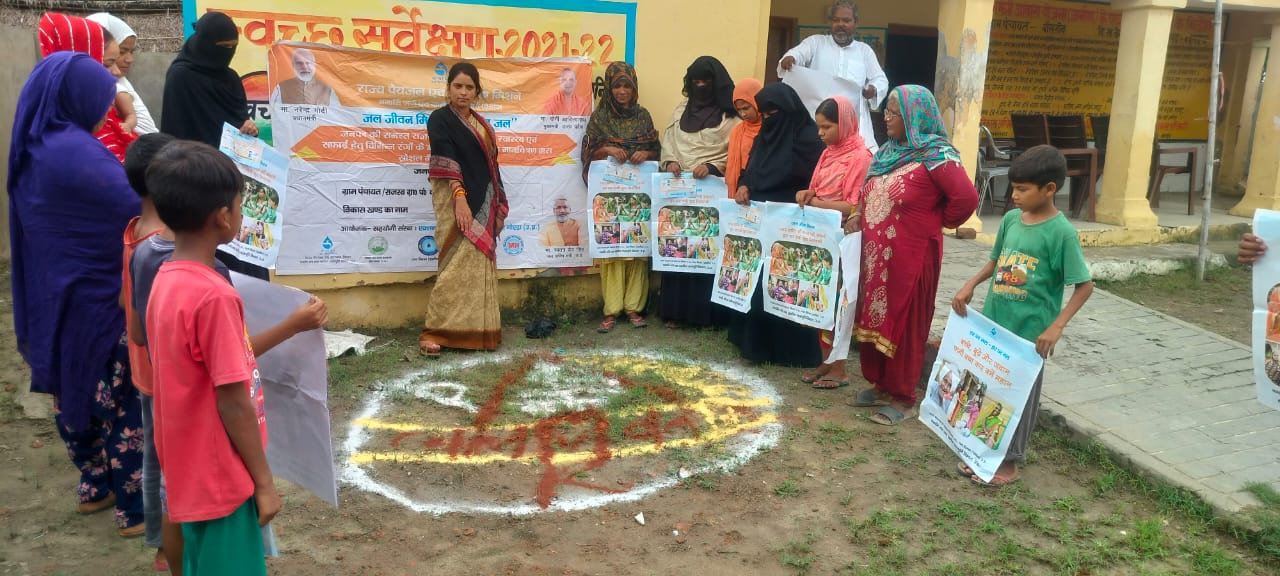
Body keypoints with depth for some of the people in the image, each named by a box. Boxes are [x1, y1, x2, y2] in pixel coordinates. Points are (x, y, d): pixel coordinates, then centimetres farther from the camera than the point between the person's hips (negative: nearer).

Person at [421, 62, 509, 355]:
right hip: (456, 198, -7)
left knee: (479, 266, 8)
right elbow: (447, 160, -17)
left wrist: (499, 203, 15)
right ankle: (435, 331, -9)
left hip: (482, 201, 7)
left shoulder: (480, 123, 16)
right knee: (458, 265, -13)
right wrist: (460, 197, -27)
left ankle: (476, 329, 15)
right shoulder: (440, 119, -5)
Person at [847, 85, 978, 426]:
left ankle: (902, 397, 15)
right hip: (876, 253, 8)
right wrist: (861, 220, 4)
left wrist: (938, 222, -7)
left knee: (904, 323, 2)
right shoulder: (890, 152, 10)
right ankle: (879, 385, 29)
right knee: (875, 318, 14)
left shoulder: (935, 157, -16)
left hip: (911, 255, -8)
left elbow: (967, 198, -21)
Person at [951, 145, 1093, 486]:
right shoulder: (1011, 219, 3)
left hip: (1030, 331, -6)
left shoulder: (1061, 232, -15)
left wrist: (1057, 326, -21)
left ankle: (1010, 462, 21)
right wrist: (970, 285, 0)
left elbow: (1085, 285, -13)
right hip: (994, 323, 6)